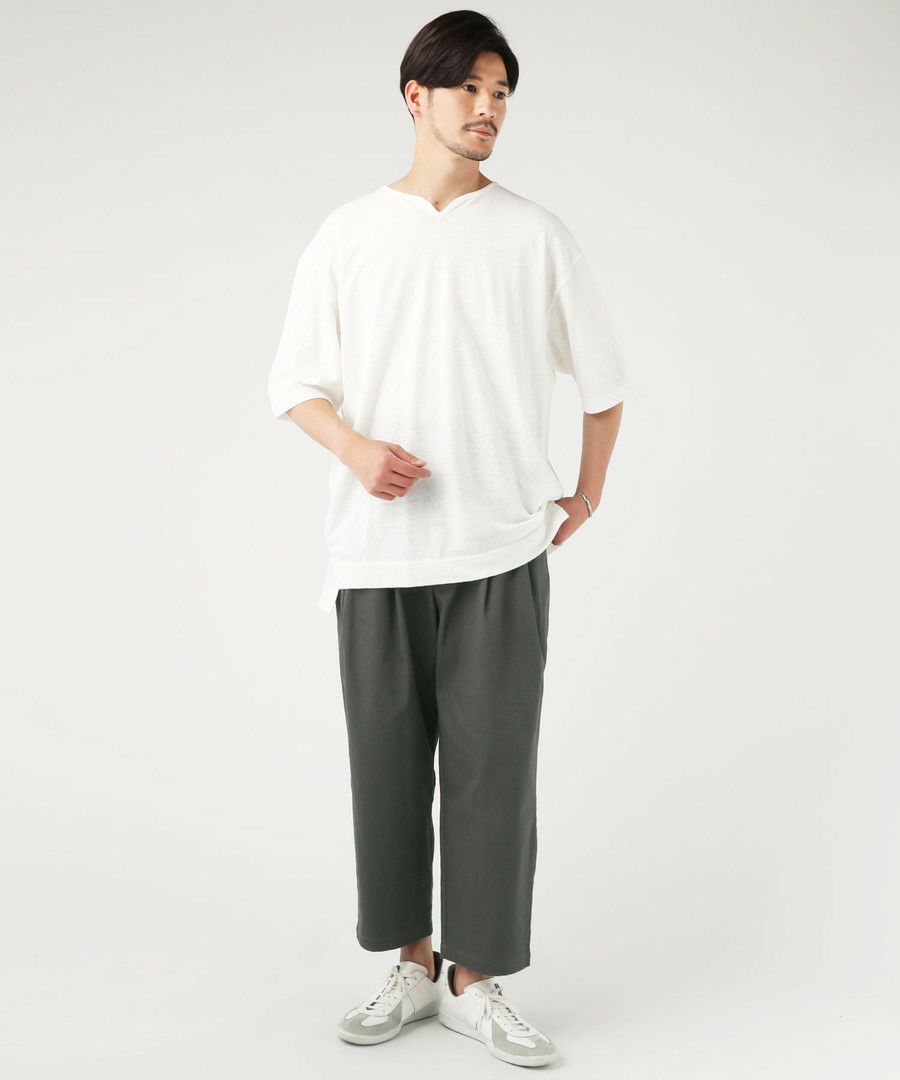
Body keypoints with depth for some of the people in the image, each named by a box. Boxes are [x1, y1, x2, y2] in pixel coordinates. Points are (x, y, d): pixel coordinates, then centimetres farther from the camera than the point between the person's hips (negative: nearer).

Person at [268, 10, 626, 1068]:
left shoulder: (534, 234, 5)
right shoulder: (347, 235, 7)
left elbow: (601, 375, 14)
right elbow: (294, 380, 6)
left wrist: (586, 498, 14)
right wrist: (356, 446, -12)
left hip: (500, 551, -1)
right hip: (375, 550, 1)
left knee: (492, 767, 0)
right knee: (388, 761, 7)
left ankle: (475, 980, 13)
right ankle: (413, 961, 22)